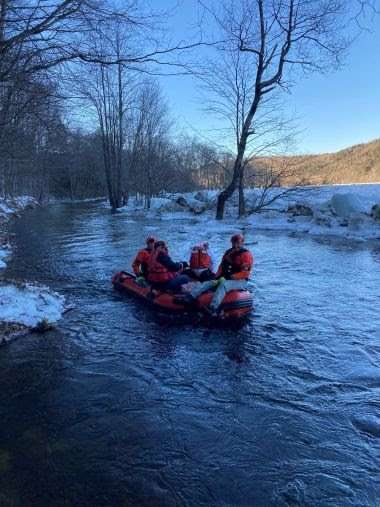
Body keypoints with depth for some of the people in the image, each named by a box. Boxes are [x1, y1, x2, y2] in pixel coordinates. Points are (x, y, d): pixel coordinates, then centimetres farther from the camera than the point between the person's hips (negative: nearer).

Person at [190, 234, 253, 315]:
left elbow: (244, 273, -15)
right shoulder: (229, 252, 15)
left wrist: (230, 277, -22)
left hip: (240, 281, -7)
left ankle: (213, 308, -52)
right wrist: (217, 276, -1)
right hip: (226, 278, 7)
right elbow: (222, 266, 16)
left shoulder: (246, 255, -7)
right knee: (208, 283, -13)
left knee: (223, 285, -36)